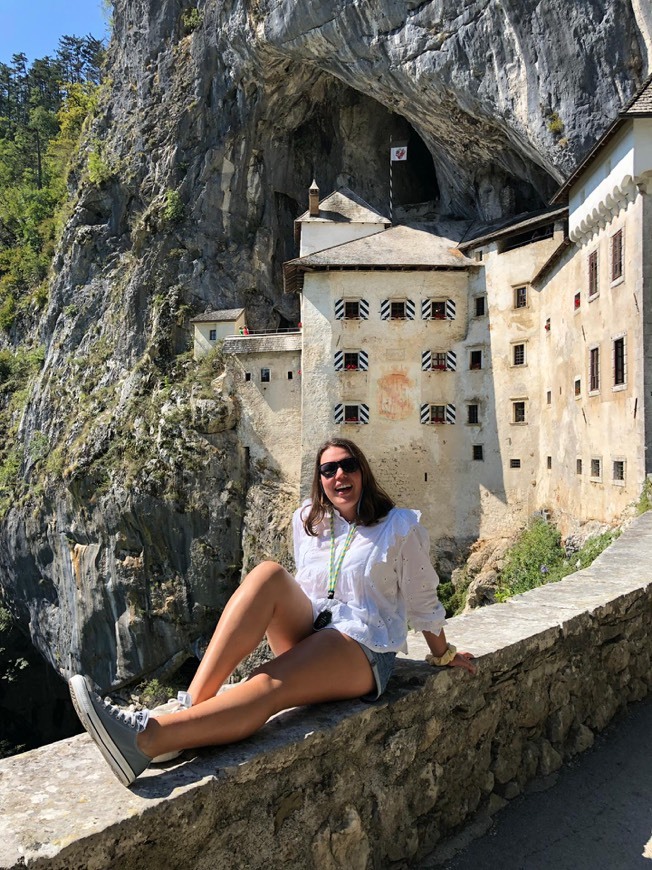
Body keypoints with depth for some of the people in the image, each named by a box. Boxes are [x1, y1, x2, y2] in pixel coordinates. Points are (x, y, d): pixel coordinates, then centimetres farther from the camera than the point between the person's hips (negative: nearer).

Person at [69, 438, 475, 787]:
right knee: (269, 574, -29)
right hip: (307, 630, 4)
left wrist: (444, 655, 18)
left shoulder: (402, 527, 1)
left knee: (266, 687, -35)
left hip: (363, 649, -4)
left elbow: (423, 602, 10)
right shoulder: (308, 520, 12)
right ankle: (193, 703, -41)